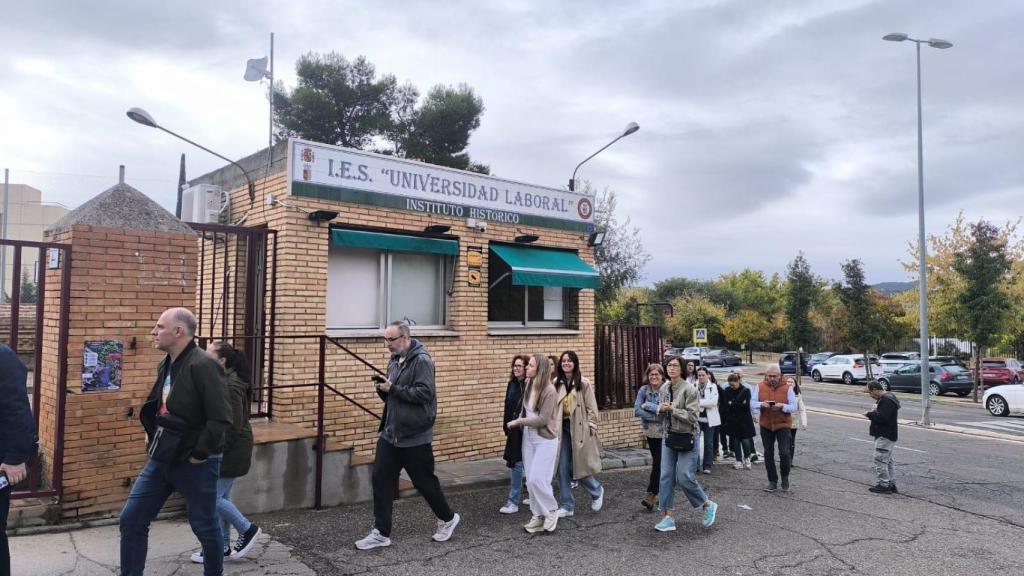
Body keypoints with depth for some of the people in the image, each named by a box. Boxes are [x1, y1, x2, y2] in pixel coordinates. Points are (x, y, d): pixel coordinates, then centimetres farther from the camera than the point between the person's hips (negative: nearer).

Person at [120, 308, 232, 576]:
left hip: (193, 463, -8)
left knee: (205, 527, 8)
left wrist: (199, 454, -19)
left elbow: (220, 418, -25)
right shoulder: (166, 365, 8)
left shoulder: (203, 365, -20)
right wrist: (154, 440, 14)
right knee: (131, 520, 10)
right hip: (161, 459, 8)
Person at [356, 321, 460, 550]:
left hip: (415, 436, -7)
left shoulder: (422, 361, -15)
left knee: (424, 481, 6)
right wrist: (382, 389, -4)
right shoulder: (395, 361, 11)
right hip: (390, 433, 8)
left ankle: (447, 519, 29)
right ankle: (381, 533, 12)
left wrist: (393, 389, -22)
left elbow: (425, 393, -26)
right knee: (381, 479, 3)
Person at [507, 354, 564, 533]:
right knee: (531, 480, 8)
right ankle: (538, 516, 20)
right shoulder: (529, 386, 3)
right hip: (528, 438, 7)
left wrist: (519, 422, -13)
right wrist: (520, 422, -8)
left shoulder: (549, 390, -18)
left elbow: (543, 419, -19)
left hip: (545, 440, -7)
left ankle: (551, 510, 12)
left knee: (537, 479, -11)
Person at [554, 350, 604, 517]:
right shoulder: (557, 384, 5)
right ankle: (566, 506, 15)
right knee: (563, 469, 3)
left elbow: (591, 409, -6)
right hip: (562, 428, 4)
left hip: (579, 429, -4)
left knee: (578, 467, 0)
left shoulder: (584, 383, -7)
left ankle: (597, 491, 30)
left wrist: (590, 430, -9)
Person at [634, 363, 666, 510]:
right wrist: (657, 416, -17)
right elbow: (637, 410, -10)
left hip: (664, 432, -4)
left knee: (658, 463, -7)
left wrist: (648, 406, -18)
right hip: (650, 431, 4)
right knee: (658, 462, 15)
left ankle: (650, 495, -5)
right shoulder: (644, 390, -2)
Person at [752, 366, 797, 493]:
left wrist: (782, 406, -26)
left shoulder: (787, 388, -7)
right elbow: (752, 403, -2)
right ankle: (772, 481, 22)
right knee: (768, 454, 8)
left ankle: (785, 478, 16)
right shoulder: (760, 387, -2)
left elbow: (794, 407, -7)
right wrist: (761, 404, -23)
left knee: (784, 453, -10)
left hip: (783, 425, -2)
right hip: (766, 425, 2)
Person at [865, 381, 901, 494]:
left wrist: (869, 414, -14)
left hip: (885, 436, -11)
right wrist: (873, 413, 4)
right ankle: (891, 484, 22)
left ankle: (884, 485, -2)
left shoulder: (887, 400, -20)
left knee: (880, 459, -7)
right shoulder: (885, 398, 15)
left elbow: (882, 417, -28)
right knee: (888, 460, 16)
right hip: (887, 435, 11)